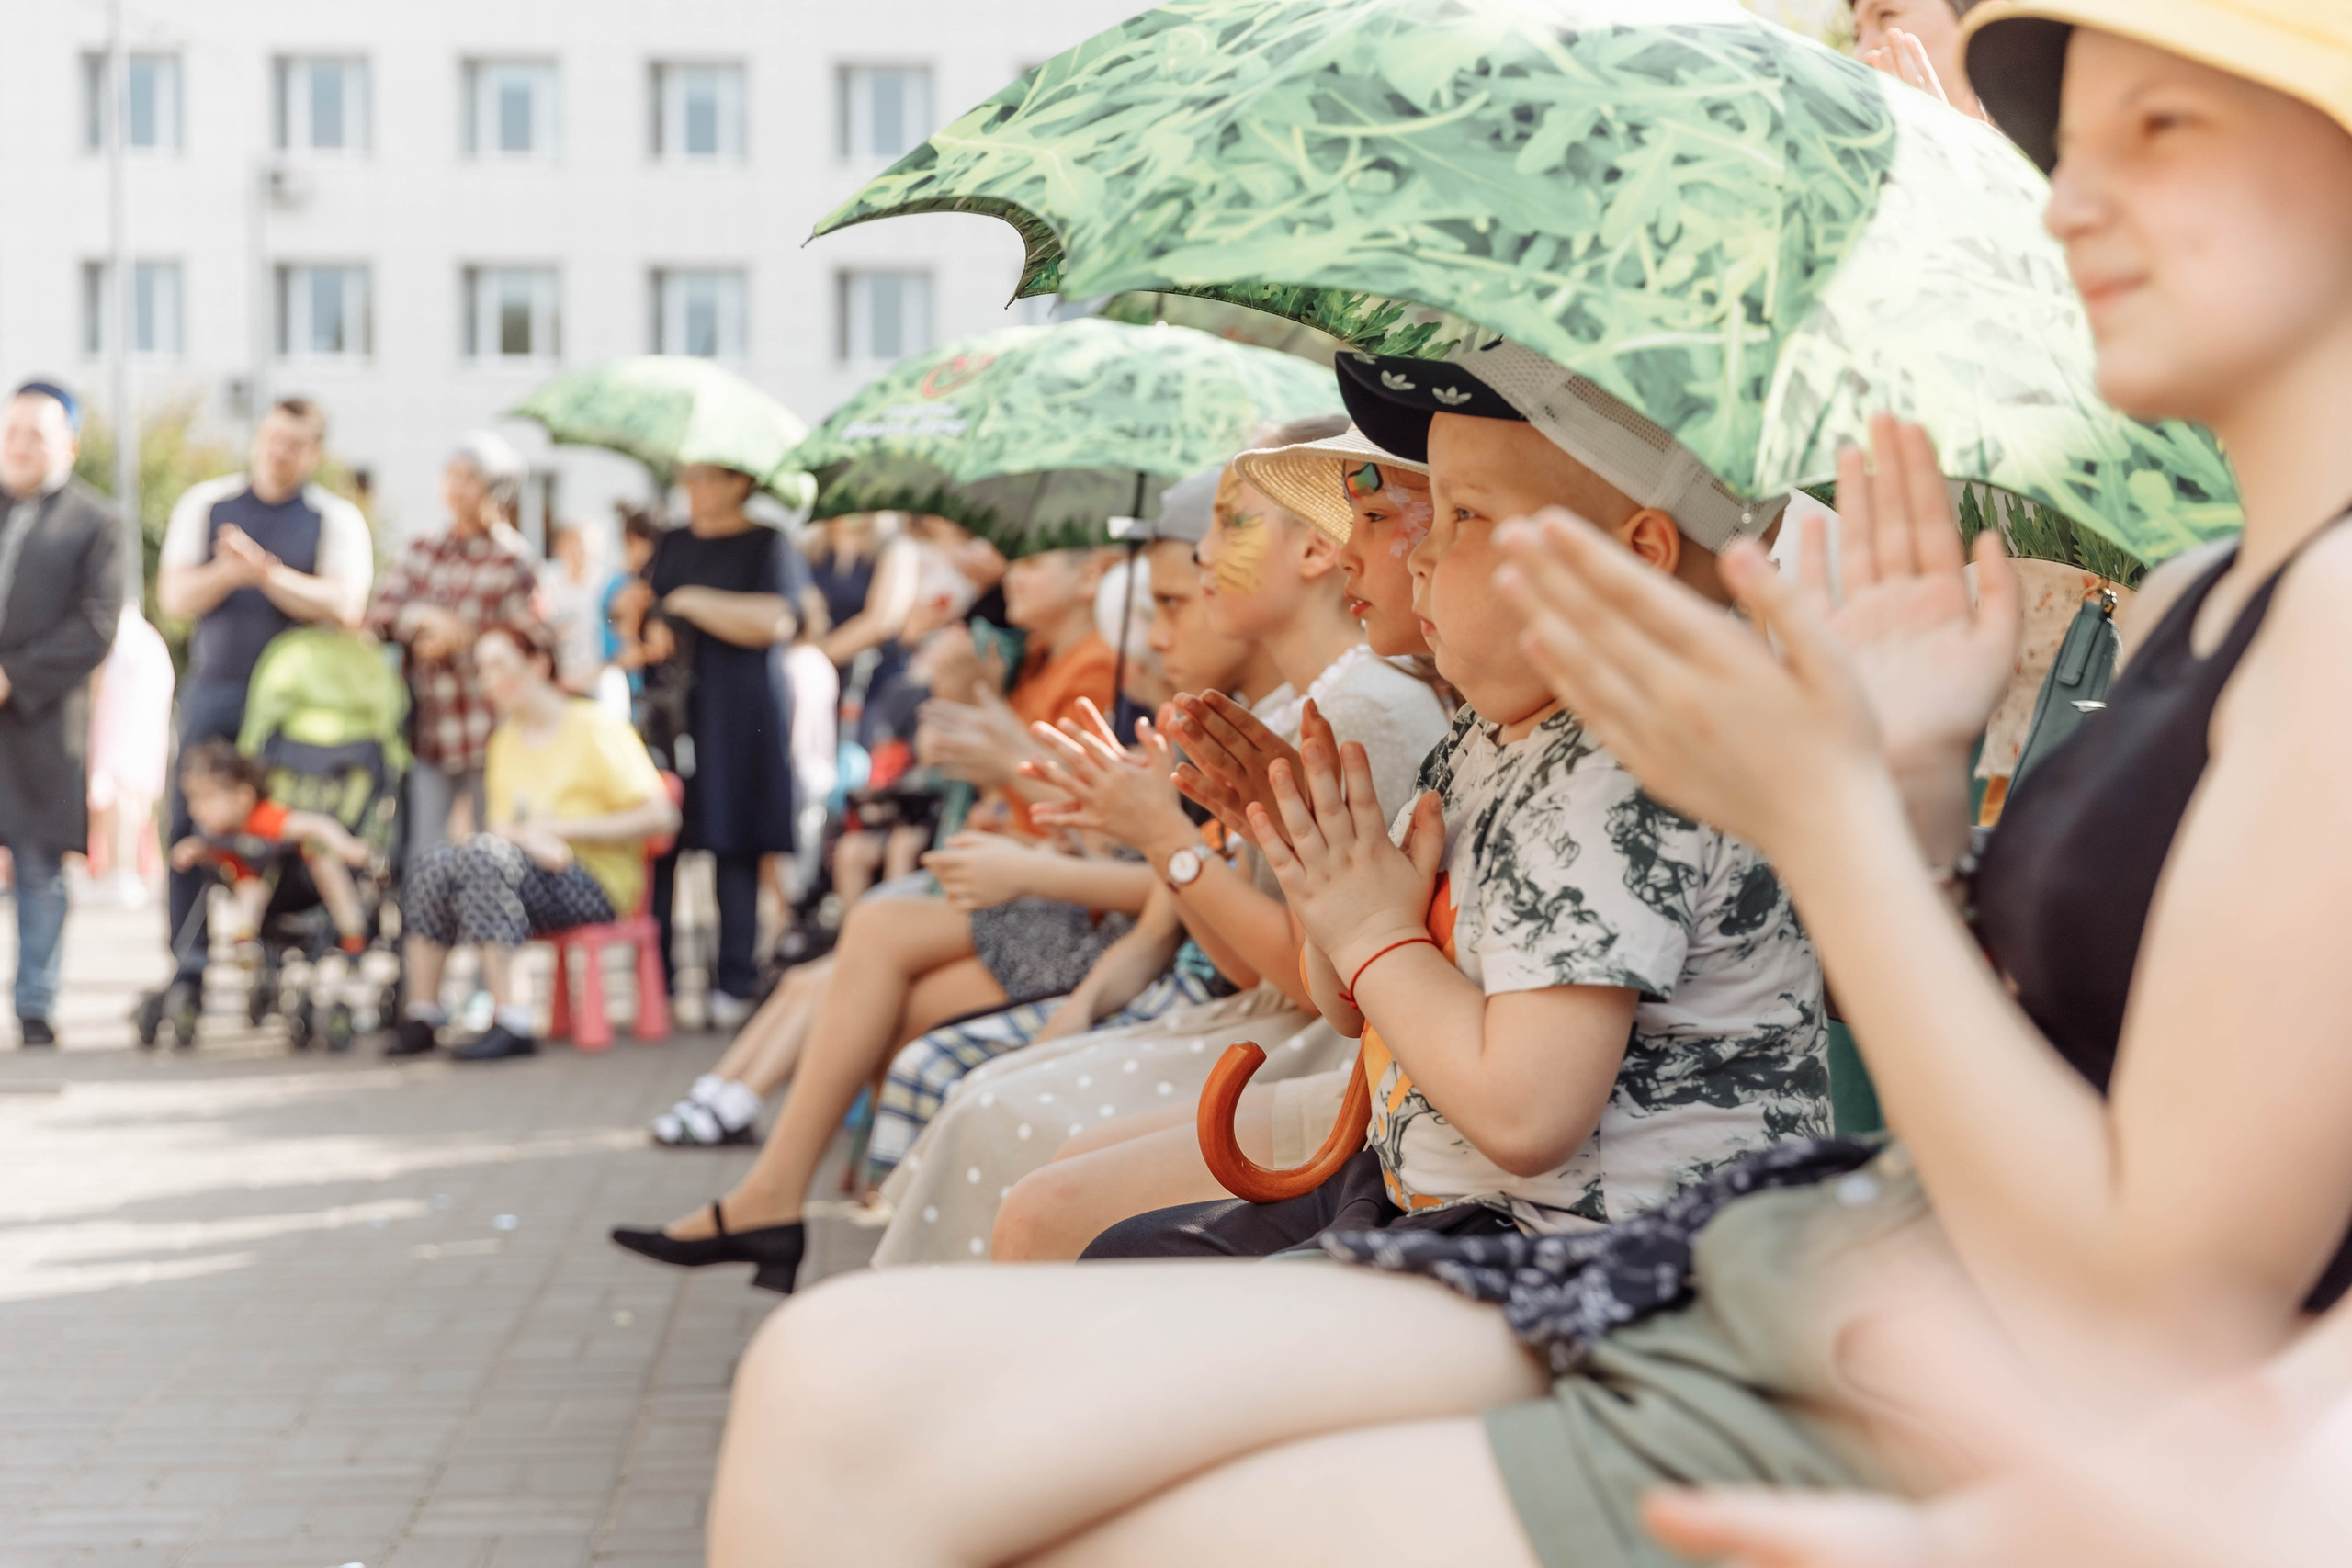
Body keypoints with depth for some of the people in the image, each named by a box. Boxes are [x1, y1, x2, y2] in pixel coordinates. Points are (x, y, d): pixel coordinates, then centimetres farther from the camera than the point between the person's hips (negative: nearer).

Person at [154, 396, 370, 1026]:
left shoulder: (336, 520, 5)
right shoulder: (204, 504, 11)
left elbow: (343, 606, -9)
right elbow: (174, 596, 3)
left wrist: (267, 572, -18)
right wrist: (227, 573, -16)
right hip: (213, 691, 2)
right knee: (190, 827, -5)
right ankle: (188, 973, -1)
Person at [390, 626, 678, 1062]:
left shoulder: (597, 728, -3)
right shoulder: (505, 740, 17)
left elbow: (659, 817, -12)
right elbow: (500, 827, 10)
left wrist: (562, 827, -14)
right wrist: (532, 841, -15)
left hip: (595, 887, -6)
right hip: (526, 873, 6)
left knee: (482, 858, -31)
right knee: (438, 862, -22)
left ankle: (512, 1023, -35)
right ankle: (421, 1016, -22)